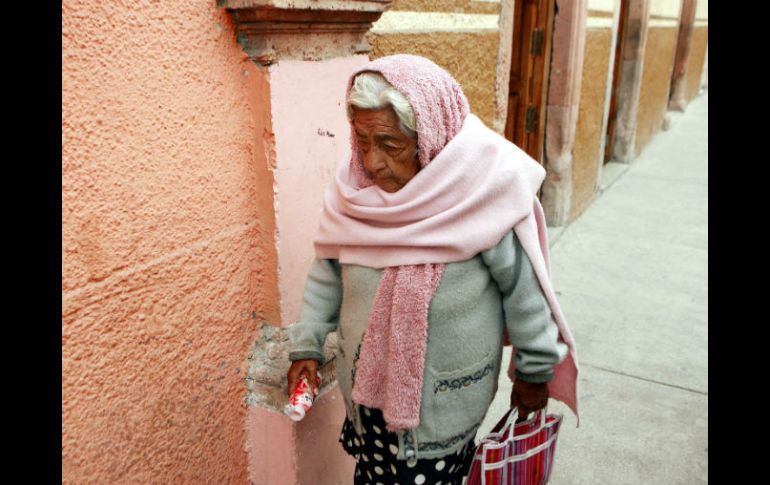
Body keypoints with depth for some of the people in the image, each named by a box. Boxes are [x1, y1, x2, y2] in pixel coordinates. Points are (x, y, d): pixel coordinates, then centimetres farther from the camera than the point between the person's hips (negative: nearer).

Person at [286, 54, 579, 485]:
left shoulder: (483, 196, -25)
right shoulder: (354, 189, -12)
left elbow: (524, 292, -13)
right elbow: (327, 272, 3)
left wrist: (535, 372, -2)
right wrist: (307, 346, 1)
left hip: (445, 397, -4)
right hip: (366, 383, 5)